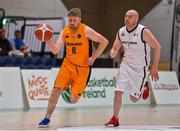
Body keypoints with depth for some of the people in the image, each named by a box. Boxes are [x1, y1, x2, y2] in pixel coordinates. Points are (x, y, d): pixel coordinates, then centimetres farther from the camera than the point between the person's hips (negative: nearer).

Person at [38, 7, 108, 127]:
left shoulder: (86, 30, -13)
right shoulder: (64, 32, 0)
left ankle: (74, 92, 30)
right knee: (56, 91, -13)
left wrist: (93, 57, -10)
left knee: (73, 99, -8)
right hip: (68, 64, 3)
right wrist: (48, 40, -22)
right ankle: (47, 118, -2)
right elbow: (55, 50, -5)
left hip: (82, 67, -3)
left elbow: (104, 42, -9)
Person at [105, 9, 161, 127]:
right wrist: (113, 52, -18)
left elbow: (157, 47, -14)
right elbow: (115, 48, 9)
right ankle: (115, 119, 4)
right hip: (126, 65, 4)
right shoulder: (121, 32, -3)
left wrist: (154, 68, -14)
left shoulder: (143, 32, -19)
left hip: (140, 68, -4)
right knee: (118, 92, -10)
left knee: (134, 98, 2)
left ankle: (144, 88, 35)